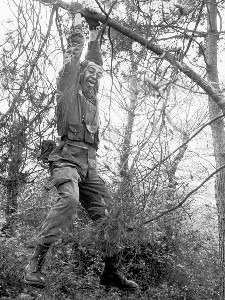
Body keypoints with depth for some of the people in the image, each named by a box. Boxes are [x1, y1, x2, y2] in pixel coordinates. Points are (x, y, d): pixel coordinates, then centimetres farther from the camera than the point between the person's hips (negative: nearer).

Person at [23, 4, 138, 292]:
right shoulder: (68, 89, 11)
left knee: (103, 214, 0)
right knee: (69, 199, -32)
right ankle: (35, 263, -32)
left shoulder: (91, 97, 27)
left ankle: (111, 271, 7)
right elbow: (74, 51, 10)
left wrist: (94, 33, 43)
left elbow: (96, 62, 38)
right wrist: (78, 16, 20)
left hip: (89, 164, 7)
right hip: (68, 158, -7)